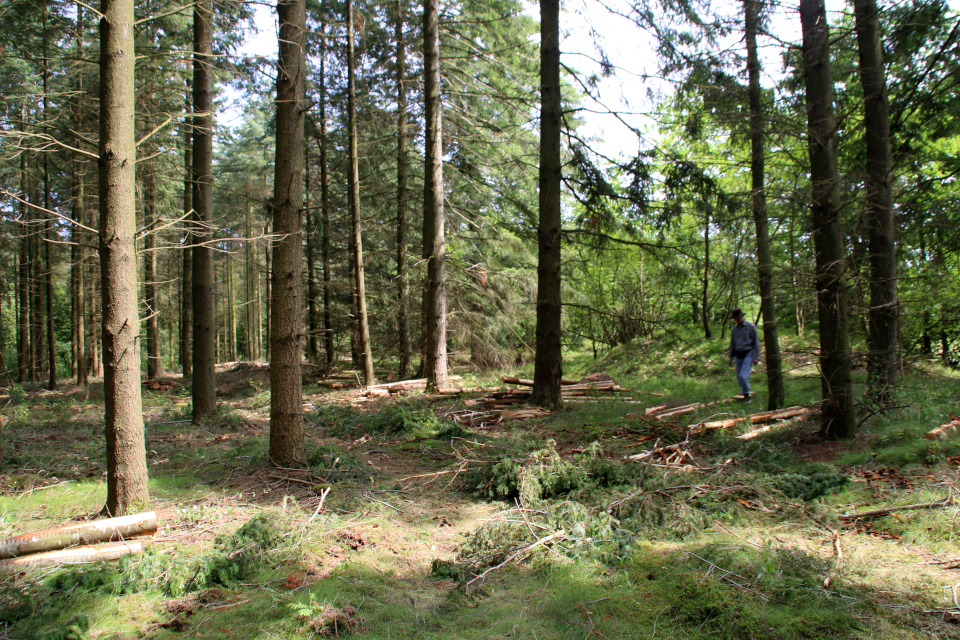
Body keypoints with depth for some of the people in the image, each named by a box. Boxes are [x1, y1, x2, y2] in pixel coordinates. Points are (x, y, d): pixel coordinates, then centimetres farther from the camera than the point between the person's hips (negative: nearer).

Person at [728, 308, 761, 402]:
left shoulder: (751, 326, -4)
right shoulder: (734, 329, 10)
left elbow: (756, 341, -3)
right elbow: (732, 343, 18)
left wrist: (756, 357, -7)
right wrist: (731, 358, 16)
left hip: (748, 354, -5)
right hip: (738, 355, 6)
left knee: (743, 376, -17)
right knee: (739, 378, 5)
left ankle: (747, 395, -4)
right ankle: (745, 395, 17)